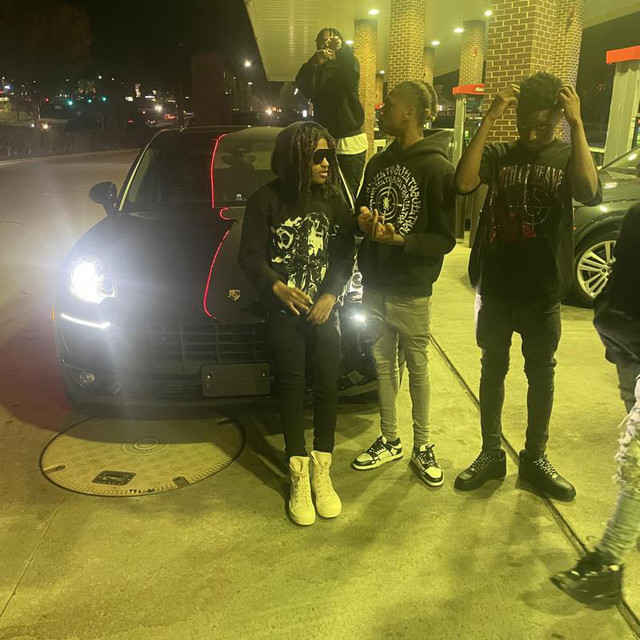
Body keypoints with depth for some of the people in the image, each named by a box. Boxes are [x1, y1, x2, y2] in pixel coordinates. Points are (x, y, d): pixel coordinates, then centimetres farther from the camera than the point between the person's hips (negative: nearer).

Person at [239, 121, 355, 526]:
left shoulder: (333, 199, 1)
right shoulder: (266, 200, -7)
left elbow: (345, 254, 2)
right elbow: (250, 255, -7)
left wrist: (331, 295, -11)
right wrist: (276, 287, -24)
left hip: (324, 311, 2)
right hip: (284, 313, -2)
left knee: (327, 388, 3)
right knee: (293, 391, 4)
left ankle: (322, 472, 19)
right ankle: (299, 477, 16)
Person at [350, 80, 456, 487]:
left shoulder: (436, 168, -12)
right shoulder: (379, 163, 9)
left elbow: (444, 240, -13)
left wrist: (398, 239, -26)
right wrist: (365, 222, -7)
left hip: (411, 292, -6)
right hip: (375, 285, 6)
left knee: (417, 368, 8)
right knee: (384, 364, 14)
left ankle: (423, 447, 25)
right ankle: (389, 442, 29)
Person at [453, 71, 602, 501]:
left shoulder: (567, 157, -1)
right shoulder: (498, 154, -1)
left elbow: (590, 192, -22)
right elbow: (463, 183, -21)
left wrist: (577, 124, -23)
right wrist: (490, 118, -22)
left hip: (543, 293, 0)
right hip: (496, 288, 0)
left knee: (541, 373, 11)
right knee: (493, 368, 10)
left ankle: (535, 459, 27)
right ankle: (491, 454, 25)